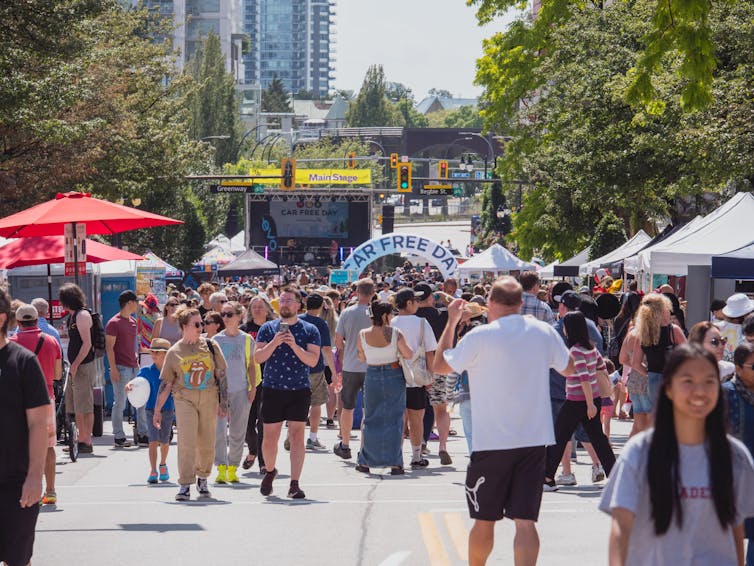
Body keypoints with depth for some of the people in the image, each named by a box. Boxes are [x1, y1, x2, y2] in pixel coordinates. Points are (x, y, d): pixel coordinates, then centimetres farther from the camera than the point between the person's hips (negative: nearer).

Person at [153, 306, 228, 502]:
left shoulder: (211, 346, 5)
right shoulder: (175, 352, 3)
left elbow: (222, 375, 6)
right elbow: (165, 383, 6)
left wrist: (223, 402, 0)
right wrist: (157, 410, 6)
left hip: (209, 400, 2)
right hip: (184, 399, -2)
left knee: (207, 444, 6)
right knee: (186, 441, -13)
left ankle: (202, 478, 27)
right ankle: (185, 485, -11)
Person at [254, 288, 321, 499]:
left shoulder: (309, 330, 3)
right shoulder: (268, 328, 6)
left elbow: (313, 360, -7)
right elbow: (258, 357, -3)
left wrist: (294, 345, -20)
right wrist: (274, 343, -18)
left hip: (299, 390, -1)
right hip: (272, 389, 1)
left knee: (297, 435, -7)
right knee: (270, 437, 5)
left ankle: (294, 485, -5)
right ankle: (270, 471, 32)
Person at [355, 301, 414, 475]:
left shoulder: (363, 335, -6)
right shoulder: (395, 333, -12)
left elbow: (362, 358, 6)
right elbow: (409, 355, -6)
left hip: (372, 377, 2)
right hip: (394, 377, -2)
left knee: (371, 419, 13)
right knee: (394, 419, 5)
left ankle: (365, 462, 13)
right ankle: (395, 464, 2)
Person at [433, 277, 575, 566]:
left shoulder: (481, 336, -10)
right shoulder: (544, 332, 1)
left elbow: (440, 365, 3)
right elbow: (568, 368, 18)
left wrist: (451, 322, 14)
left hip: (492, 443, -3)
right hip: (534, 441, 3)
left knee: (484, 520, 11)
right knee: (525, 520, 0)